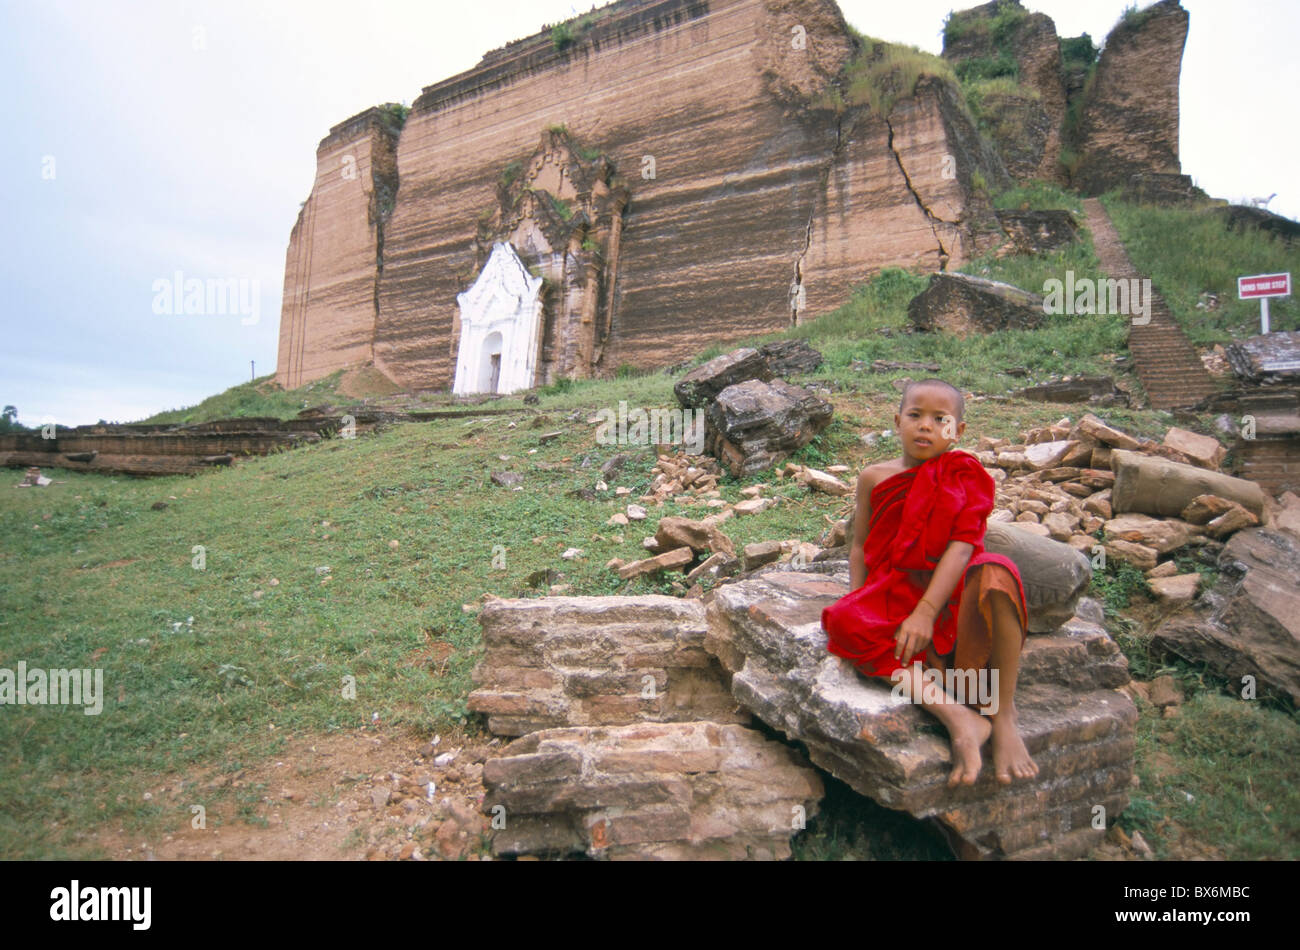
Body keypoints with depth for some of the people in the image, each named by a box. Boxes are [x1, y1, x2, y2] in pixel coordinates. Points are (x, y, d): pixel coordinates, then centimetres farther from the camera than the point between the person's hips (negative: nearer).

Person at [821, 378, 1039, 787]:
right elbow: (860, 545, 14)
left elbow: (962, 545, -9)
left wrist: (925, 611, -22)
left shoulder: (965, 477, 4)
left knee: (995, 570, -35)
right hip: (895, 601, 2)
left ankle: (1004, 717, -22)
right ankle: (957, 717, -35)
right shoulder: (874, 477, 12)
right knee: (844, 622, -30)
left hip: (954, 601, -1)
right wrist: (857, 600, -3)